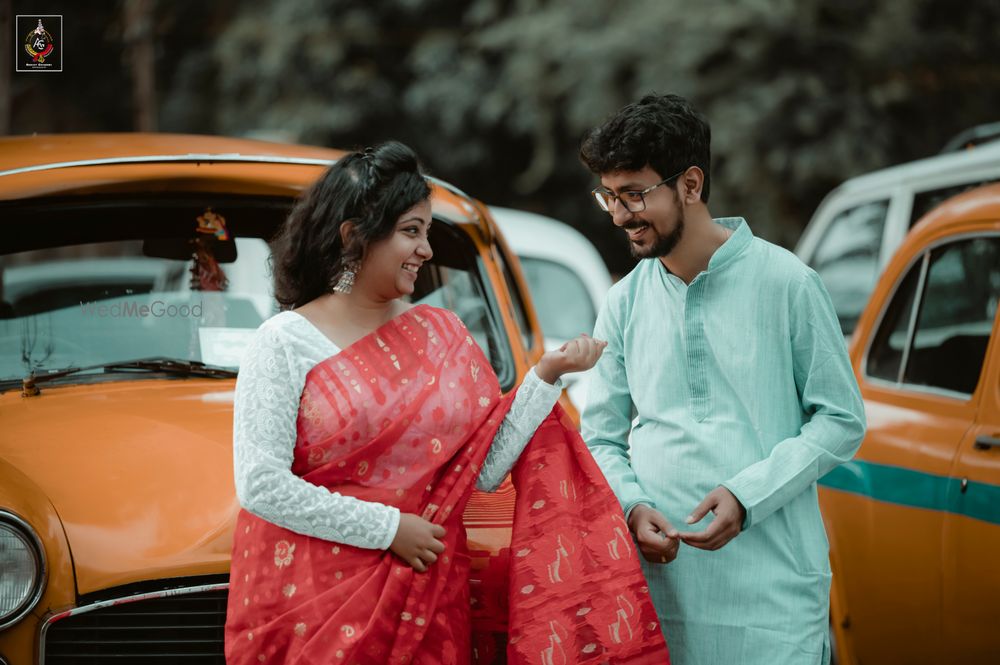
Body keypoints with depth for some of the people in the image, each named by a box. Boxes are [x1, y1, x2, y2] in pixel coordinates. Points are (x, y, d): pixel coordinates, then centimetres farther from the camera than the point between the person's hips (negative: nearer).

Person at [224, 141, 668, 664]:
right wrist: (388, 528, -14)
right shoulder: (286, 343, -5)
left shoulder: (440, 335, 8)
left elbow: (484, 469, 1)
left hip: (427, 598, 4)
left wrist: (547, 375, -6)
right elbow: (260, 485, -14)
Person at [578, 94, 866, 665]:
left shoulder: (784, 283, -3)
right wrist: (632, 505, -8)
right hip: (660, 581, 3)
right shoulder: (625, 303, 9)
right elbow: (602, 439, 13)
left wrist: (747, 495, -13)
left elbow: (842, 420, -1)